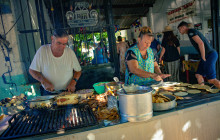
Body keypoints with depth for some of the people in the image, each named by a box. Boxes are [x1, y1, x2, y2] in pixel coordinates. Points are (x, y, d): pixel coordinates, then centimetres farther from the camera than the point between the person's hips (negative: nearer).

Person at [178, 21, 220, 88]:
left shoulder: (190, 32, -10)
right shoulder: (193, 32, 20)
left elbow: (201, 43, -22)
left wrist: (203, 58, -15)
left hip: (210, 55, -10)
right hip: (206, 56, 10)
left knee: (211, 79, -10)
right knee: (198, 75, 10)